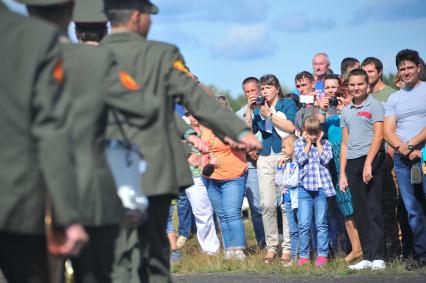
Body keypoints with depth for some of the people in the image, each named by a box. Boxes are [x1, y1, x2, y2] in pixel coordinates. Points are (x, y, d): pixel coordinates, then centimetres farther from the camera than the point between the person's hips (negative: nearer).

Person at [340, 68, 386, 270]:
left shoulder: (374, 106, 0)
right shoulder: (346, 111, 18)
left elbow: (378, 136, -9)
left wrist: (368, 164, -18)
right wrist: (342, 174, 13)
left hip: (371, 158, -6)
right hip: (352, 163, 6)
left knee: (374, 209, -9)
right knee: (360, 213, 5)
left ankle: (378, 257, -11)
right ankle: (367, 257, 8)